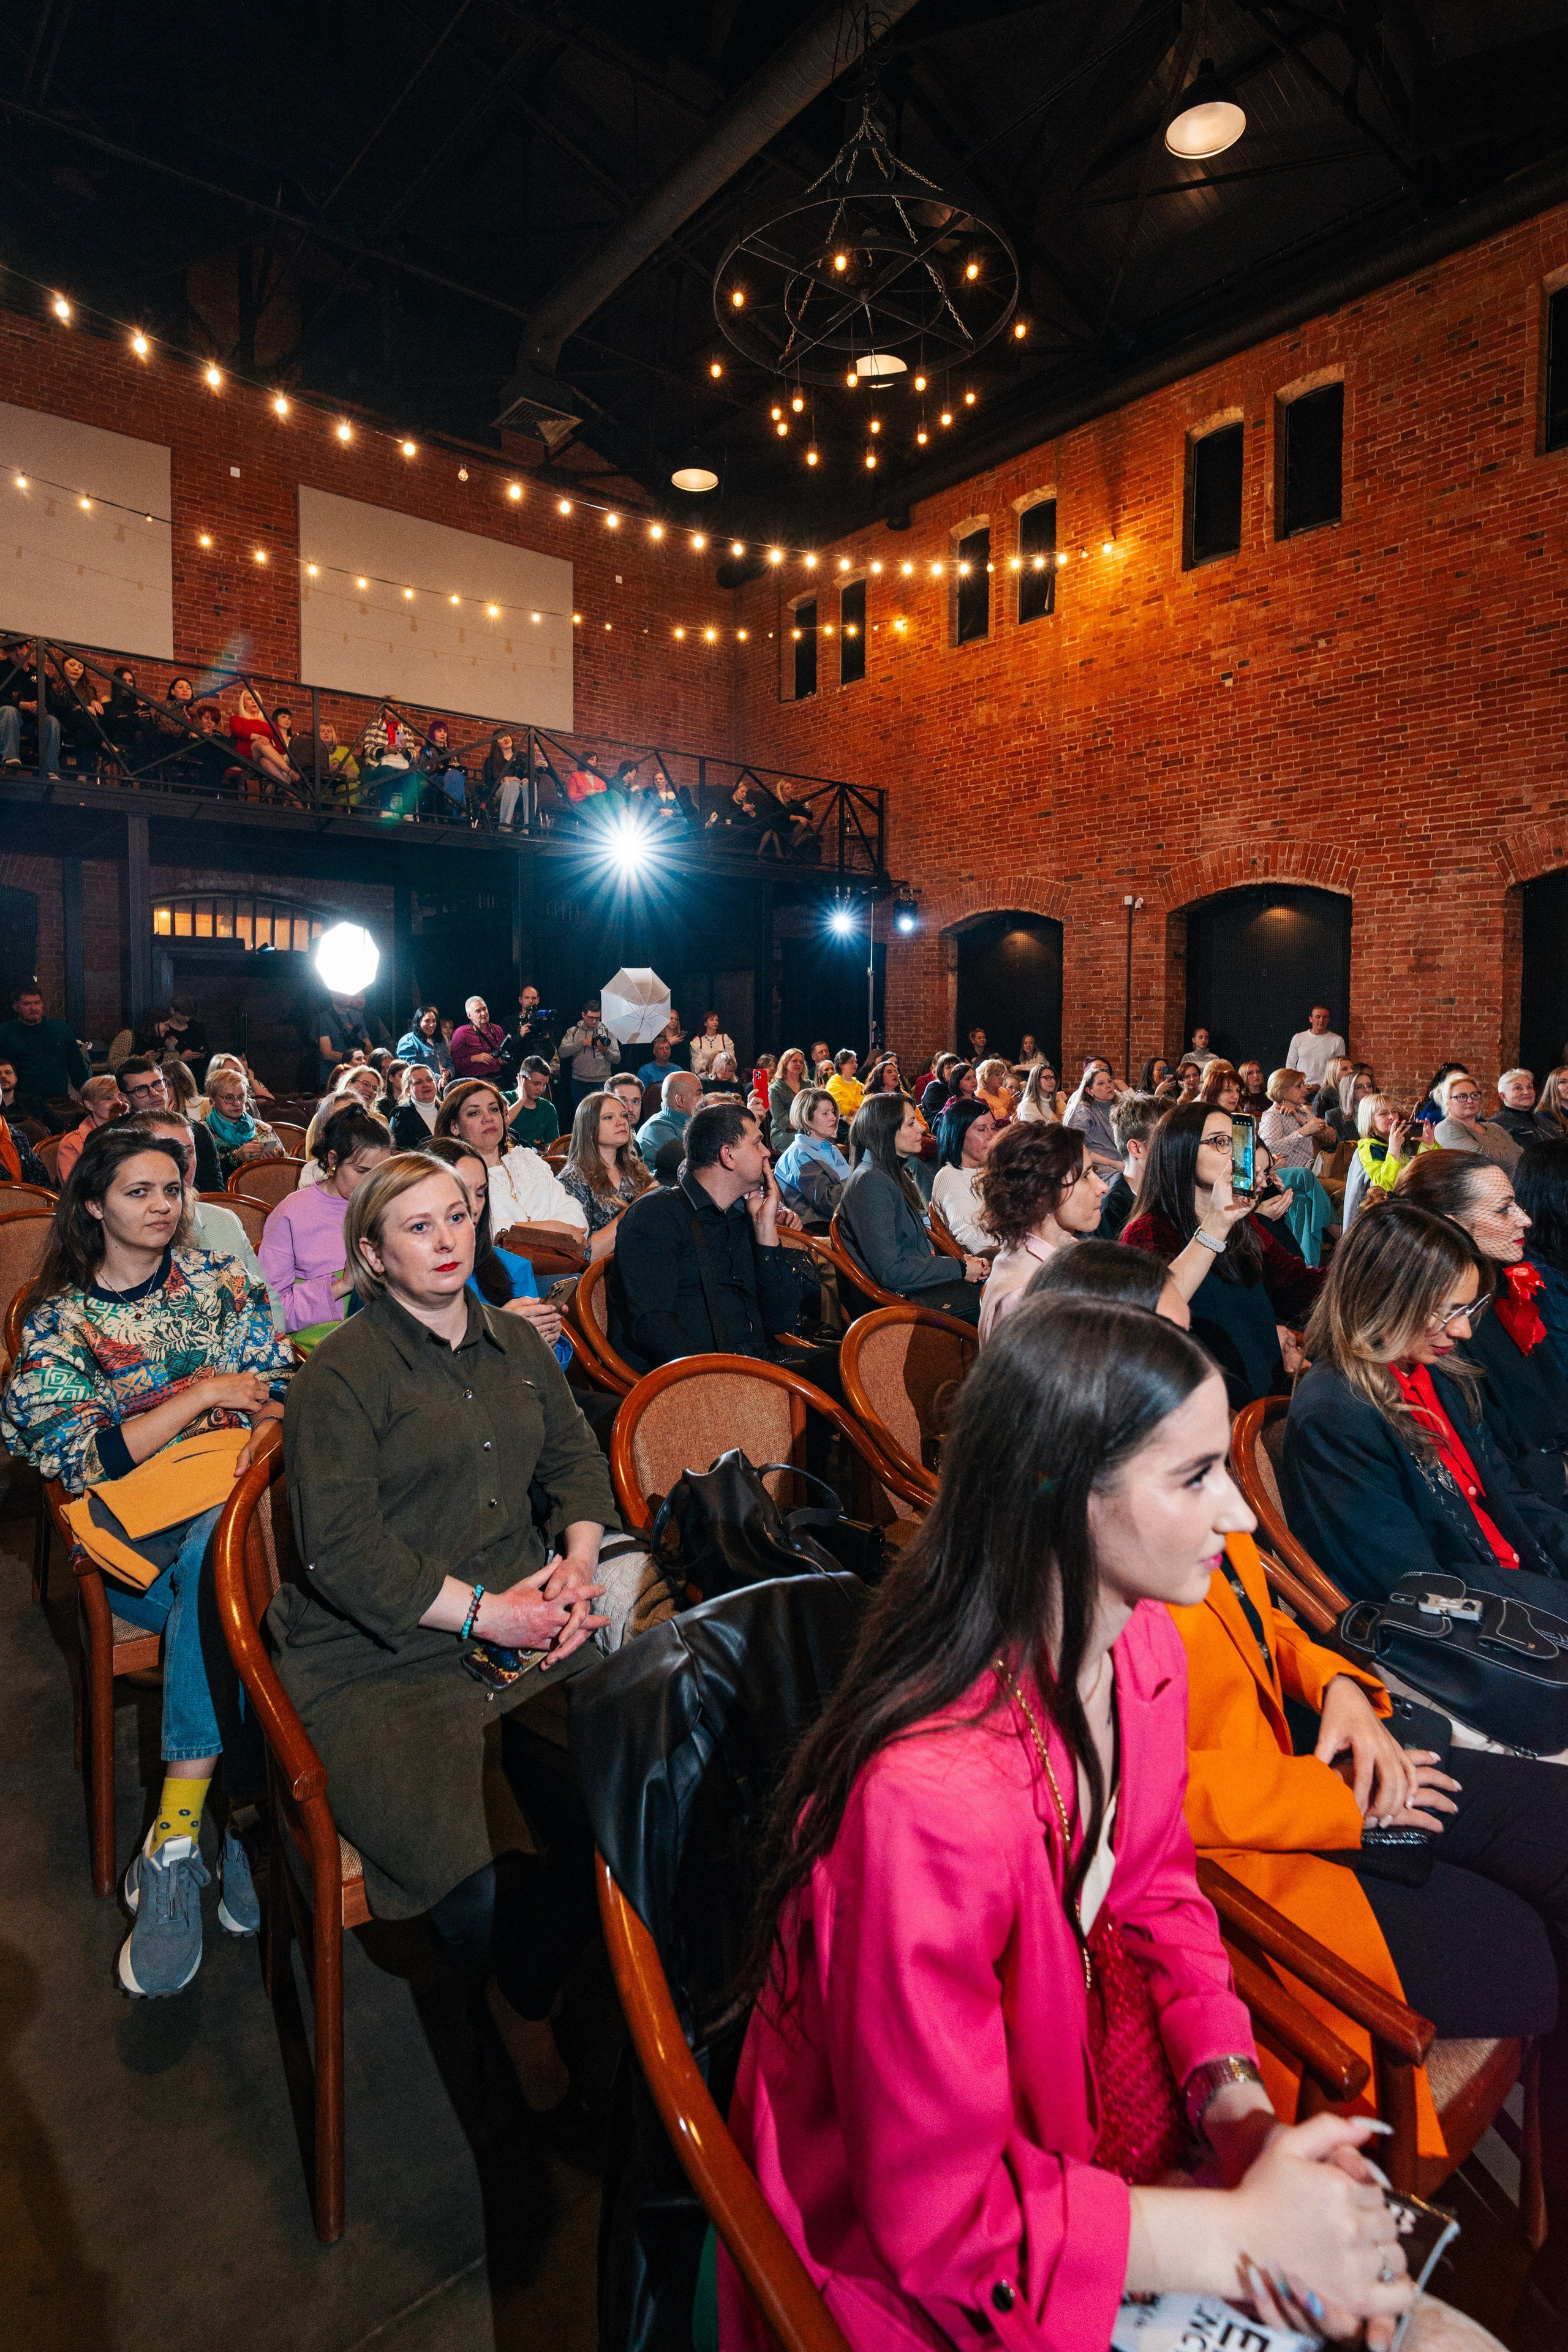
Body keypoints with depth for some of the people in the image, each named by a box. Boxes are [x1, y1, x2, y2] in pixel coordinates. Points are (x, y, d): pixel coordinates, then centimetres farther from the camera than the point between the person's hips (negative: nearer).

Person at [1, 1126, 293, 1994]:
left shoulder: (218, 1280, 11)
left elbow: (278, 1385, 9)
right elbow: (79, 1459, -7)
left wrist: (257, 1436, -14)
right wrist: (204, 1394, -14)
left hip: (228, 1500, 1)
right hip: (130, 1538, -1)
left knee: (212, 1562, -34)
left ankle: (174, 1836, -29)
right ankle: (243, 1826, -26)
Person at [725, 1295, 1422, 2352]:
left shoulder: (1146, 1648, -10)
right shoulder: (934, 1793, -37)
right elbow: (936, 2213, -23)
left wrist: (1240, 2107, -9)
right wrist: (1246, 2235, -19)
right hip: (928, 2258, -6)